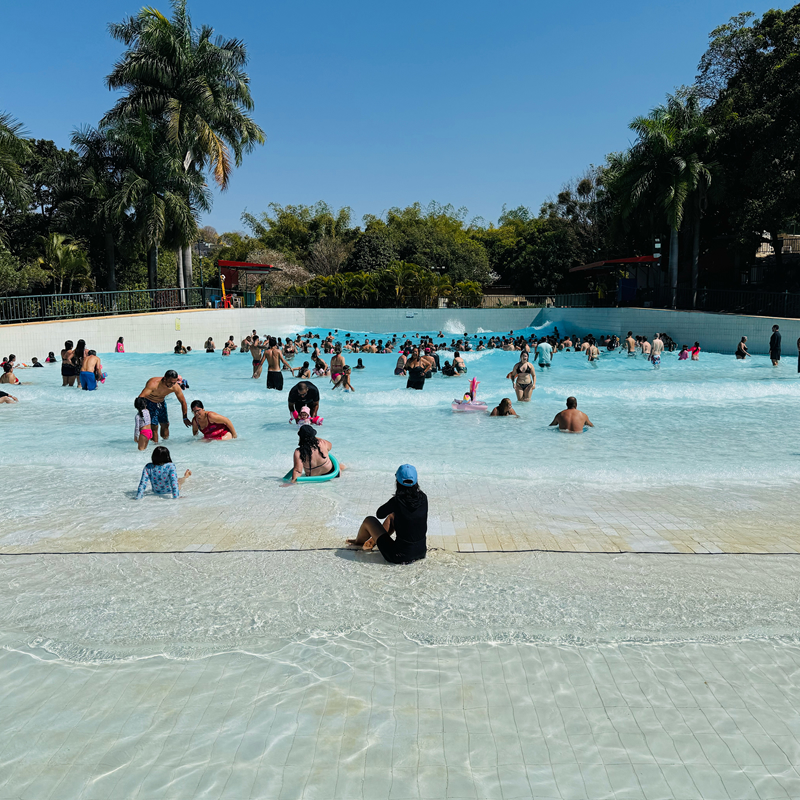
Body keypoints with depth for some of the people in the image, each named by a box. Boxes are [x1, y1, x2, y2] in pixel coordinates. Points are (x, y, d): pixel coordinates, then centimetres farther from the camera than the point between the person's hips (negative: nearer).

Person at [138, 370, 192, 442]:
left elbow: (183, 402, -7)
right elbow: (140, 398, -43)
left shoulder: (176, 387, -21)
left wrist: (185, 418, -1)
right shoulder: (153, 384, -36)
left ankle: (165, 441, 29)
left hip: (161, 402, 5)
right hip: (149, 403, -5)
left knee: (165, 424, 9)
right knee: (154, 426, -12)